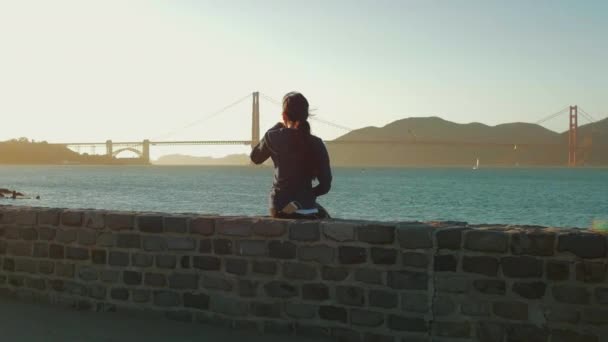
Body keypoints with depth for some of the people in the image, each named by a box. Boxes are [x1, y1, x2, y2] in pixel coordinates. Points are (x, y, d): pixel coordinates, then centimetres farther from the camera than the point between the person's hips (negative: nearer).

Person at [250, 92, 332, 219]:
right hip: (306, 208, -2)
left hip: (279, 207, 2)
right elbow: (325, 185, -5)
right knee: (323, 215, 34)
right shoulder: (316, 144, -5)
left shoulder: (274, 137, -6)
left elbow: (255, 158, 16)